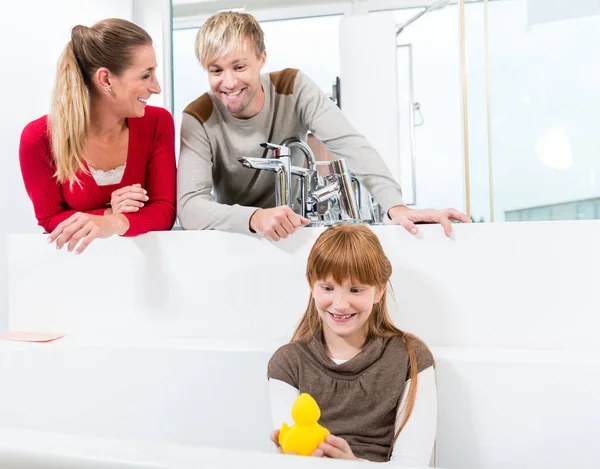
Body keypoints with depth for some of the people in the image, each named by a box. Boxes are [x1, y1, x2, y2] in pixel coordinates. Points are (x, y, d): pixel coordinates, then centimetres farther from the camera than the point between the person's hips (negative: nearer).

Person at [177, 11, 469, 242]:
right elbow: (189, 207, -26)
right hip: (236, 237, 0)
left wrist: (395, 206, -37)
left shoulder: (294, 88, -11)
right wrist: (255, 218, -45)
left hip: (295, 232, 0)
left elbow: (350, 145, -21)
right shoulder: (198, 119, -15)